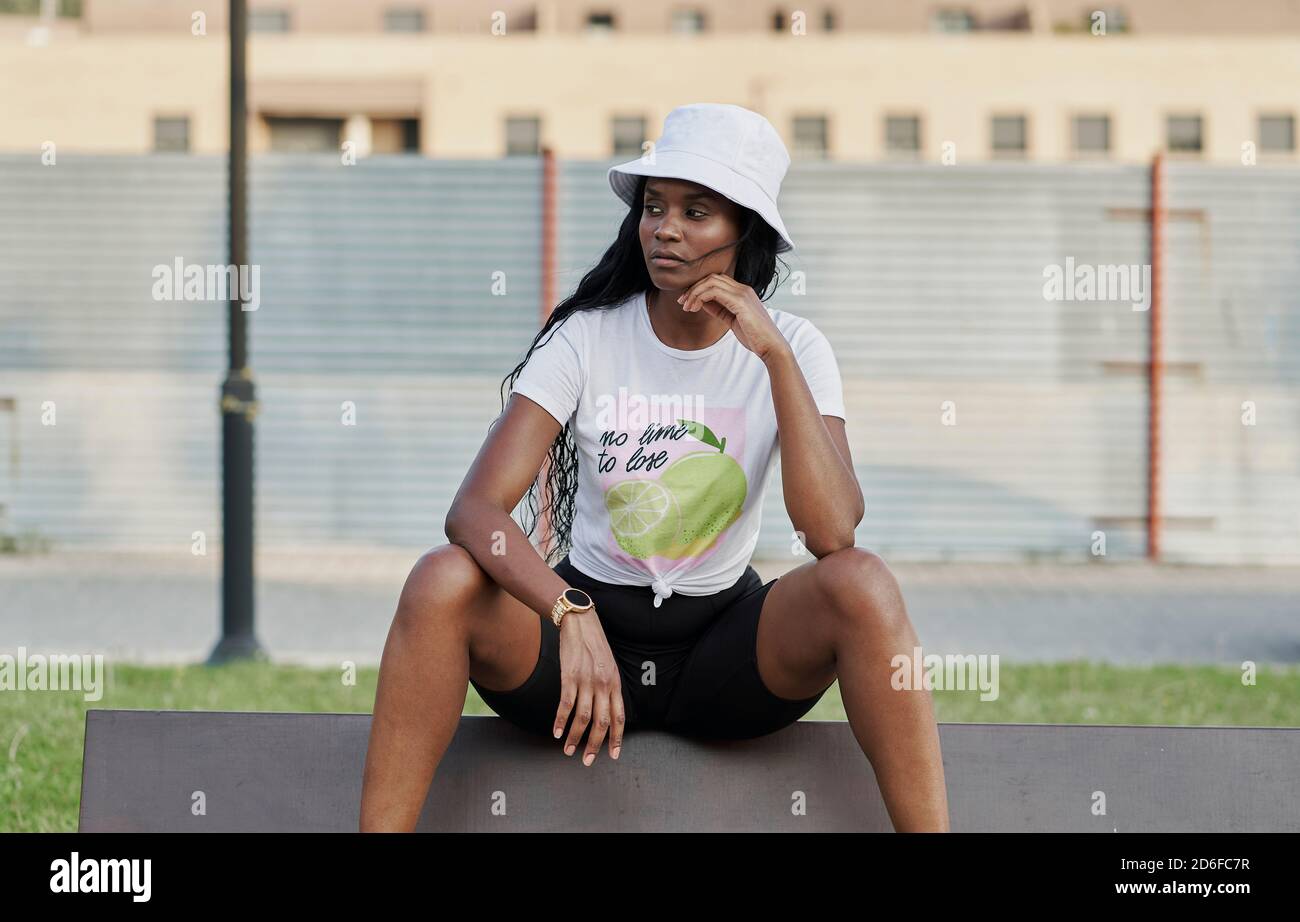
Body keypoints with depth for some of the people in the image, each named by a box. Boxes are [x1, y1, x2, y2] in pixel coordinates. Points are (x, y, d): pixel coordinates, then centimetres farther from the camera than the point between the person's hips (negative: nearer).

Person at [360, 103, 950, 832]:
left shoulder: (792, 350, -5)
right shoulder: (585, 340, -7)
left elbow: (831, 533, -21)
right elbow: (475, 509, -20)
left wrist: (776, 356, -24)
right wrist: (571, 615, -37)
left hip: (726, 654, 0)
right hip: (589, 631, 0)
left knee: (861, 584, -29)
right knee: (444, 580, -30)